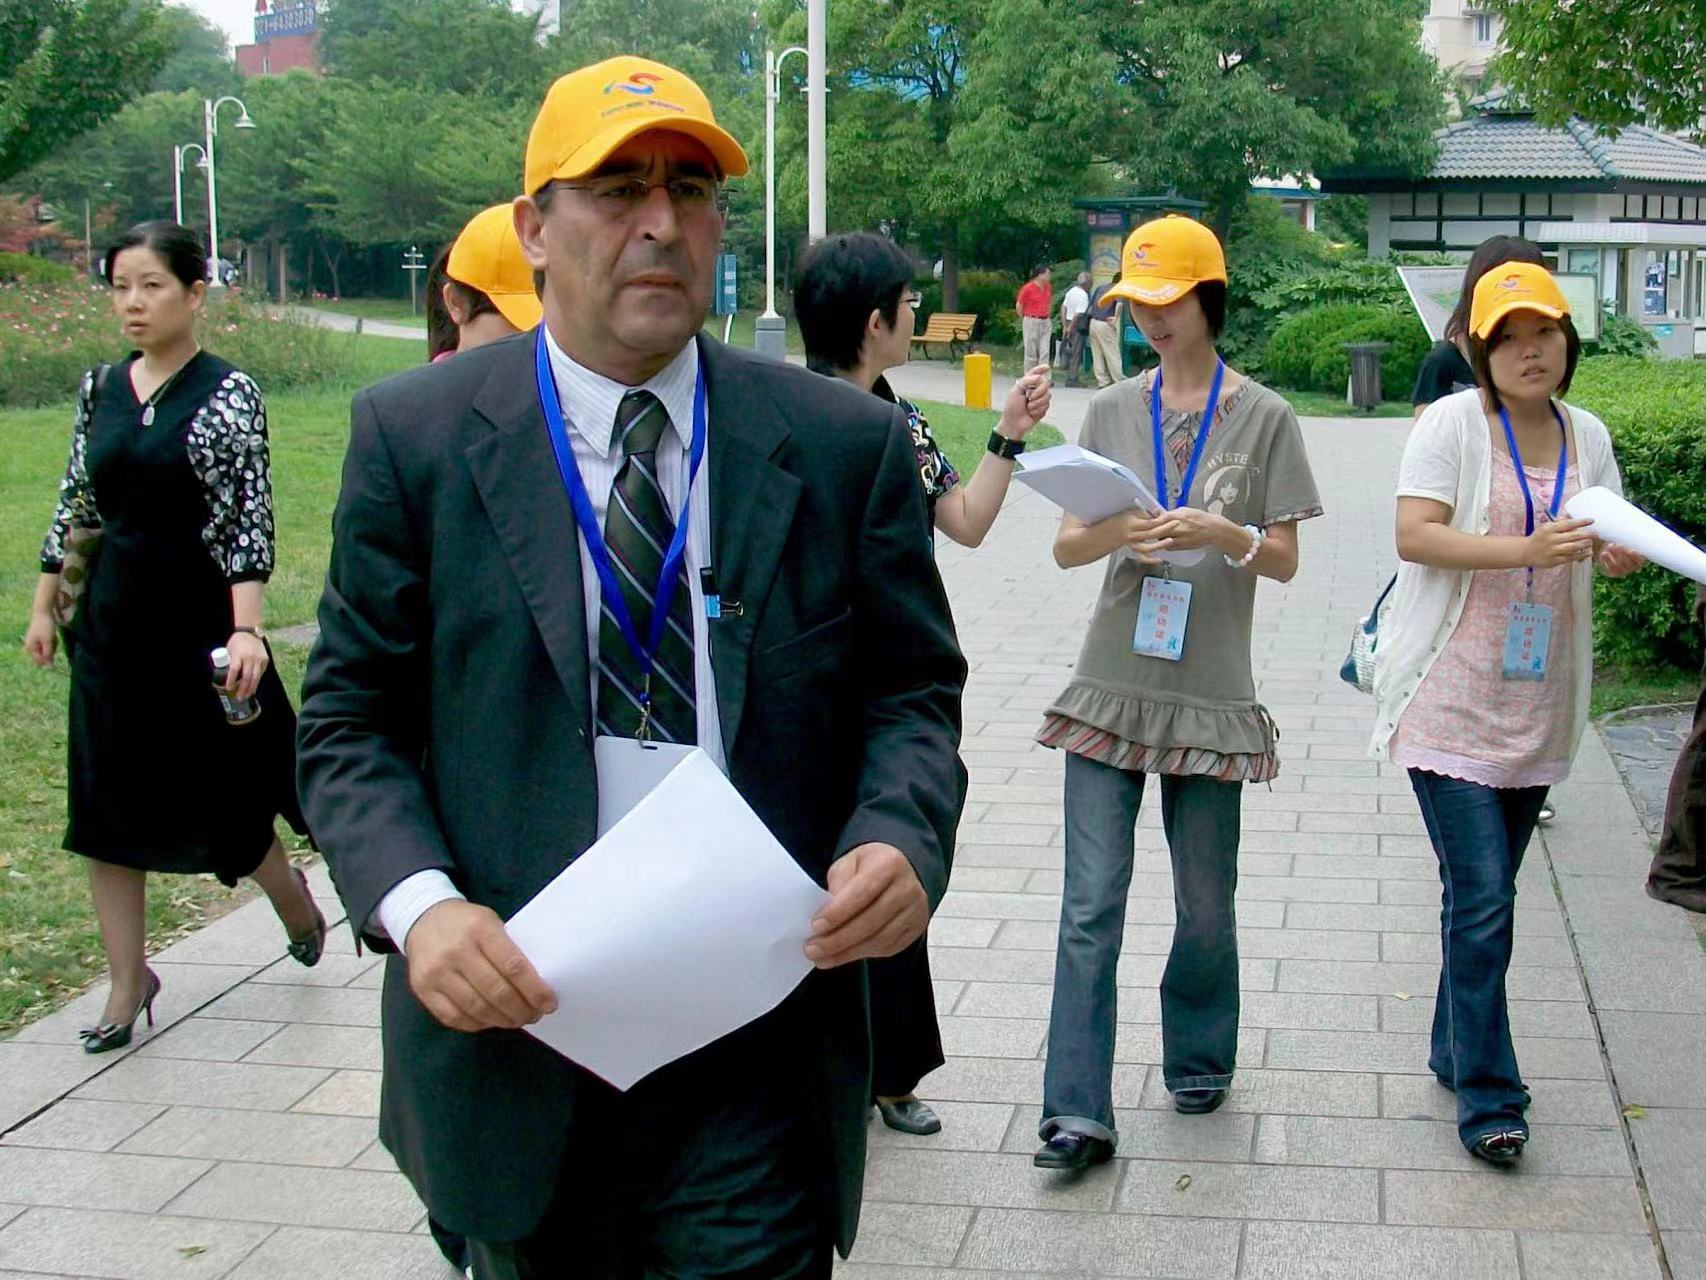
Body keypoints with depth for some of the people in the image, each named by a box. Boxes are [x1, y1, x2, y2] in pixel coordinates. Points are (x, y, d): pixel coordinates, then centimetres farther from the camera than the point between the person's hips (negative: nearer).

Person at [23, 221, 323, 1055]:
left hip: (198, 619, -5)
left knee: (223, 796, 7)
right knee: (104, 806, 5)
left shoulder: (228, 393, -9)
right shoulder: (100, 389, 6)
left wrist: (246, 630, -22)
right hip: (112, 621, 5)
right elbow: (74, 506, 13)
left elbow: (250, 520, -14)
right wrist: (44, 606, 12)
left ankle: (294, 901, 37)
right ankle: (127, 983, 15)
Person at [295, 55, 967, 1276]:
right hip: (511, 1023, 1)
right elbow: (351, 722, 1)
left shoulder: (846, 443, 1)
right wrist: (417, 903, -17)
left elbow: (912, 694, 6)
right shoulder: (413, 436, -1)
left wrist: (899, 837, -15)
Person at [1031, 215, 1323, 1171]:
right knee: (1091, 905, -5)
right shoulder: (1113, 412, 9)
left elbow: (1285, 560, 1)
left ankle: (1199, 1060, 33)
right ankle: (1079, 1113, -4)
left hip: (1212, 695, -1)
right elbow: (1066, 546, 7)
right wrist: (1117, 535, -16)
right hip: (1112, 687, 1)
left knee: (1206, 902, 9)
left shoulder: (1263, 415, 2)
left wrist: (1222, 533, -19)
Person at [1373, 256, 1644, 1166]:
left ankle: (1456, 1051, 32)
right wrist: (1528, 550, -29)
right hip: (1450, 704, -5)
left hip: (1537, 709, 6)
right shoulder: (1453, 421, -9)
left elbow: (1608, 546, 15)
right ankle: (1487, 1097, -2)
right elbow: (1413, 537, -18)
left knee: (1484, 894, 16)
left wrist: (1623, 554, -10)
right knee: (1481, 899, -10)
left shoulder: (1587, 436, 8)